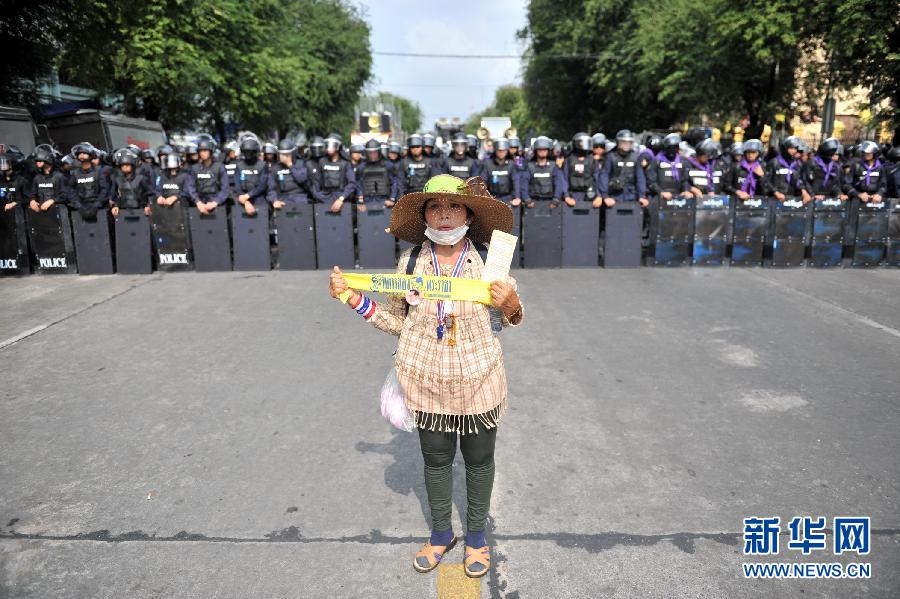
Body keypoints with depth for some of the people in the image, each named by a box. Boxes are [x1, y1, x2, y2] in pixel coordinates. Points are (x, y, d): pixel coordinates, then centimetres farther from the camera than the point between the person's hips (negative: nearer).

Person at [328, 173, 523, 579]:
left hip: (478, 382, -1)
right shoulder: (410, 261, -7)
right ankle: (441, 533, 43)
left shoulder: (488, 261, -11)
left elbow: (511, 320, 0)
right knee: (435, 459, 17)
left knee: (479, 459, 16)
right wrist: (355, 299, -8)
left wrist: (510, 306, -23)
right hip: (426, 382, 1)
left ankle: (476, 535, 42)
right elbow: (398, 322, 1)